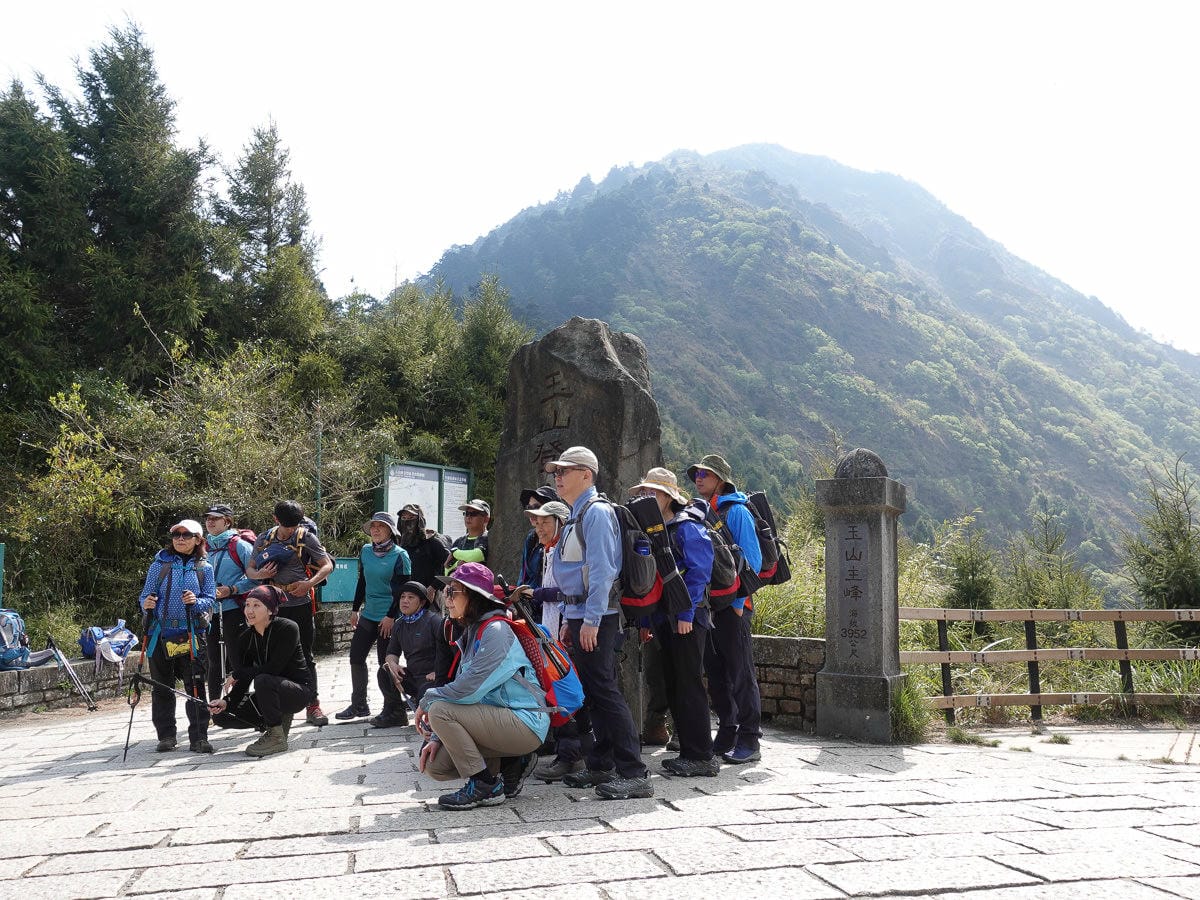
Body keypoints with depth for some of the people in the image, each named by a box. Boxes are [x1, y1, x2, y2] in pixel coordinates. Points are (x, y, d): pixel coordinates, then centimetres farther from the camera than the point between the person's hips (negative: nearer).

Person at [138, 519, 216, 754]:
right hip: (161, 634, 1)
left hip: (192, 634, -1)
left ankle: (198, 738, 0)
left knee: (195, 686, -4)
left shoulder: (204, 568, 7)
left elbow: (211, 599, 2)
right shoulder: (160, 564, 5)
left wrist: (196, 602, -19)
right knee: (162, 687, 8)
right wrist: (146, 604, -19)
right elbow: (146, 595, 3)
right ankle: (166, 735, 19)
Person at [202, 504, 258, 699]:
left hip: (234, 610, -6)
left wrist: (231, 590, -17)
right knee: (214, 661, 12)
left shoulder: (240, 545, -5)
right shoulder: (204, 548, 14)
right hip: (211, 613, 6)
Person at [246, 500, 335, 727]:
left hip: (300, 604, -2)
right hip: (272, 605, 2)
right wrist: (260, 575, -11)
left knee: (305, 657, 3)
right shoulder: (264, 539, 6)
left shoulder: (306, 537, -1)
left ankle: (313, 706, 10)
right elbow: (249, 569, 13)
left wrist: (309, 583, -17)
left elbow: (327, 565, 0)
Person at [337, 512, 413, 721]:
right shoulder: (365, 551, 7)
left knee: (386, 663, -1)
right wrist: (355, 609, 16)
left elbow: (402, 589, -12)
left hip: (389, 617, -7)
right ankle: (359, 705, 21)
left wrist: (391, 616, -17)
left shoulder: (400, 555, -10)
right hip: (368, 614, 7)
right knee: (356, 658, 8)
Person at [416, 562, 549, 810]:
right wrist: (437, 737, 3)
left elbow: (468, 690, -24)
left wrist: (427, 700, -6)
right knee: (435, 765, 1)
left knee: (440, 709, -20)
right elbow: (462, 689, 14)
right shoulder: (471, 633, 14)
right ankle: (512, 764, 12)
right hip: (500, 720, 9)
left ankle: (486, 787, -11)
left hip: (525, 724, -9)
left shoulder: (496, 631, -16)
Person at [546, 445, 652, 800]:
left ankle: (634, 774, -9)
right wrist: (569, 620, 20)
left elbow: (601, 570, -19)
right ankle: (601, 767, 21)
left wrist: (591, 619, -22)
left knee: (604, 691, -11)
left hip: (596, 616, -10)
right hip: (580, 615, 10)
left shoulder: (597, 512, -12)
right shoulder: (577, 515, 18)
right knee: (592, 692, 13)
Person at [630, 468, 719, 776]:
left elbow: (699, 572, -17)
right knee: (673, 687, 11)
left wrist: (686, 613, -22)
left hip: (687, 620, -9)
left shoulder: (687, 528, -10)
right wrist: (647, 620, 15)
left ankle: (701, 756, -1)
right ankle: (688, 751, 19)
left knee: (689, 686, -6)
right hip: (663, 621, 9)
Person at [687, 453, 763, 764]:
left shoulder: (736, 512, -8)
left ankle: (749, 741, 2)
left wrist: (737, 601, -16)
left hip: (731, 606, -8)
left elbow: (752, 560, -12)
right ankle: (726, 736, 21)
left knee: (740, 673, -4)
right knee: (715, 672, 12)